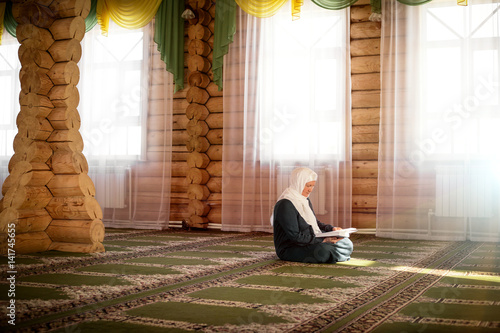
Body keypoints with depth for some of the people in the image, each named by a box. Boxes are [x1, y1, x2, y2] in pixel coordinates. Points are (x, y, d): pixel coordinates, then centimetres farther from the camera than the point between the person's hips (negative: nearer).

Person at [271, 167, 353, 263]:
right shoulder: (285, 205, -18)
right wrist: (323, 240, -25)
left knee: (346, 243, -5)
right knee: (323, 250, -34)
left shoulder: (305, 200, 13)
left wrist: (332, 229, 3)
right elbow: (295, 236, -22)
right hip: (289, 250, -8)